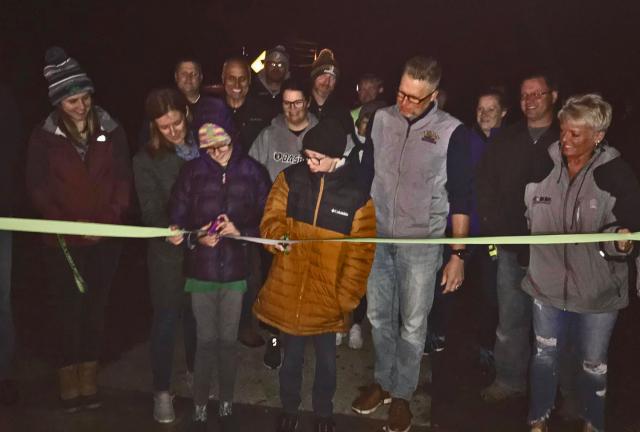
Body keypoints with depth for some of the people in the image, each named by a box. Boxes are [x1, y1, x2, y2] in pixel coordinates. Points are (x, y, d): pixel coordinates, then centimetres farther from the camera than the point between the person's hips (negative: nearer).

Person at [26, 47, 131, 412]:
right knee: (70, 310, 4)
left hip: (106, 238, 2)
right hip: (64, 241, -1)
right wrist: (69, 226, -12)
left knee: (96, 308, 10)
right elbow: (38, 187, -2)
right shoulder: (44, 136, -2)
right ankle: (70, 381, 20)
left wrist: (109, 221, -11)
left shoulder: (112, 131, 1)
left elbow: (123, 181, 1)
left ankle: (89, 380, 23)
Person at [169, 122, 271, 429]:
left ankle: (226, 403, 29)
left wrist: (240, 232, -14)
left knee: (228, 340, 9)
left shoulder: (253, 172, -1)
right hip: (201, 269, 0)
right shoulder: (191, 172, -1)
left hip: (236, 269, 0)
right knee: (206, 340, 6)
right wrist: (197, 238, -16)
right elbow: (176, 220, 0)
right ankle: (200, 405, 25)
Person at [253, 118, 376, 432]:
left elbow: (361, 253, -7)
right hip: (288, 291, 1)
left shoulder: (357, 195, -10)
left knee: (326, 358, 18)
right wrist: (277, 234, -25)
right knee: (291, 355, 19)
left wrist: (346, 297, -9)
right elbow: (271, 217, -1)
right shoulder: (290, 178, -6)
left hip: (327, 296, -1)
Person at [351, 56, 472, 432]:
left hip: (421, 242, -3)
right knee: (379, 315, 14)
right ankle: (383, 380, 35)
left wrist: (459, 254, -8)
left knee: (413, 324, 6)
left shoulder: (452, 132, -9)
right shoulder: (381, 119, 1)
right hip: (376, 236, 4)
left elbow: (461, 197, -6)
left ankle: (402, 393, 26)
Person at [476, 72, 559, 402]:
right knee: (510, 319, 9)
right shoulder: (504, 140, 11)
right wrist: (492, 227, -1)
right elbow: (485, 186, 10)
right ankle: (509, 380, 22)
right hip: (512, 247, 3)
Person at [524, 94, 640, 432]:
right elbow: (525, 219, 8)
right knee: (544, 355, 18)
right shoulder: (542, 166, -5)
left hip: (597, 290, -2)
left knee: (593, 364, 16)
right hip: (547, 285, 2)